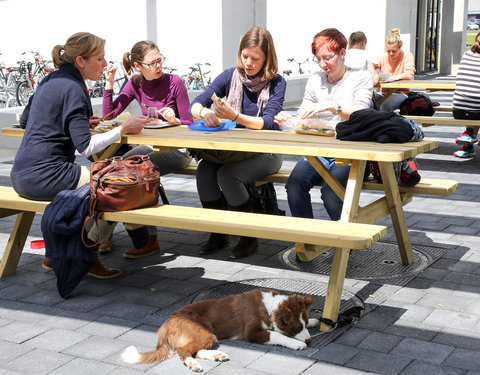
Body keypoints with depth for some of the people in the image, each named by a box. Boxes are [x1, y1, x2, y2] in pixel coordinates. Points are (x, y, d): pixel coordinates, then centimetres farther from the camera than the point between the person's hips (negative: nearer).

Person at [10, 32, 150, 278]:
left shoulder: (49, 81, 15)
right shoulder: (72, 88, -12)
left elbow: (25, 120, 28)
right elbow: (85, 147, -19)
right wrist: (123, 129, -12)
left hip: (21, 176, 10)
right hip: (45, 175, -10)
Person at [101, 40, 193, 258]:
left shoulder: (174, 82, -9)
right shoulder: (136, 84, 4)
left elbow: (188, 125, -5)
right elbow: (109, 115, 1)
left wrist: (174, 120, -27)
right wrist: (109, 83, -6)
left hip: (176, 149, -5)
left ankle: (149, 240, -18)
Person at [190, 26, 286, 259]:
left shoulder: (276, 83, -8)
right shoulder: (231, 76, 2)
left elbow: (267, 122, -21)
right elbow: (195, 104, -4)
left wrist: (234, 116, -38)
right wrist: (204, 112, -30)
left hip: (265, 151, -4)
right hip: (233, 148, 4)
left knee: (228, 174, -29)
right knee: (204, 170, -24)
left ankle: (249, 238, -13)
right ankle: (218, 234, -8)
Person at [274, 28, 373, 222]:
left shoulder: (361, 77, 4)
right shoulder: (315, 80, 15)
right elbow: (303, 120, 14)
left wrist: (331, 106, -28)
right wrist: (286, 119, -9)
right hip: (319, 151, 4)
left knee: (330, 191, -32)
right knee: (294, 184, -27)